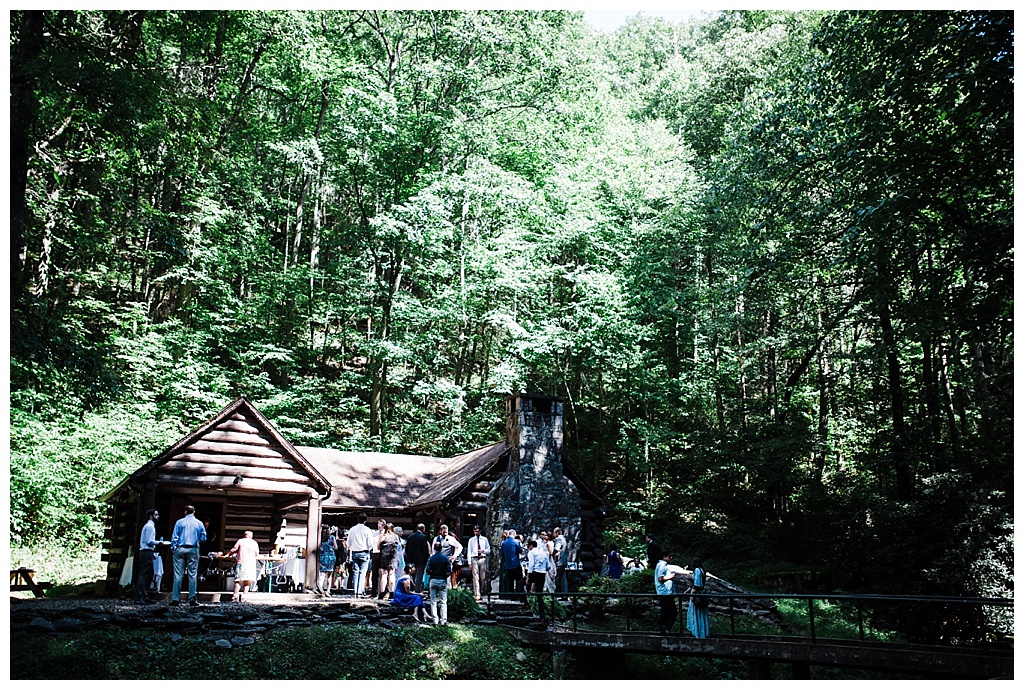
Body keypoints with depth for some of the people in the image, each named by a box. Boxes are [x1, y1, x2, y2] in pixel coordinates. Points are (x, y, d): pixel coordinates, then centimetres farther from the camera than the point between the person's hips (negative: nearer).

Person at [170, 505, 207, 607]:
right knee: (193, 575, 2)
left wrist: (173, 549, 4)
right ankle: (192, 599, -2)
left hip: (180, 549, 0)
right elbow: (203, 538, 7)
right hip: (193, 550, 0)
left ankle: (175, 599, -3)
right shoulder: (199, 523, 5)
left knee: (178, 575, -1)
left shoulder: (179, 522, 3)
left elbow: (174, 537, -1)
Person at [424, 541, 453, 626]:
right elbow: (449, 572, -7)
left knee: (433, 602, 7)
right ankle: (443, 620, 0)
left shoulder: (431, 558, -4)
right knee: (443, 602, 5)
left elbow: (427, 572, -5)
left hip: (433, 581, 0)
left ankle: (435, 620, 5)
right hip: (443, 581, 0)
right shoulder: (446, 558, -5)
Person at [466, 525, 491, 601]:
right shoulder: (471, 540, 8)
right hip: (474, 559, -1)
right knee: (476, 577, -6)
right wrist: (469, 563, -3)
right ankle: (477, 595, -6)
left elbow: (489, 550, 13)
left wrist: (483, 550, -10)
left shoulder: (485, 539, 11)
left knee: (483, 577, 4)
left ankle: (482, 592, 23)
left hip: (482, 559, 1)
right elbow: (469, 552, 5)